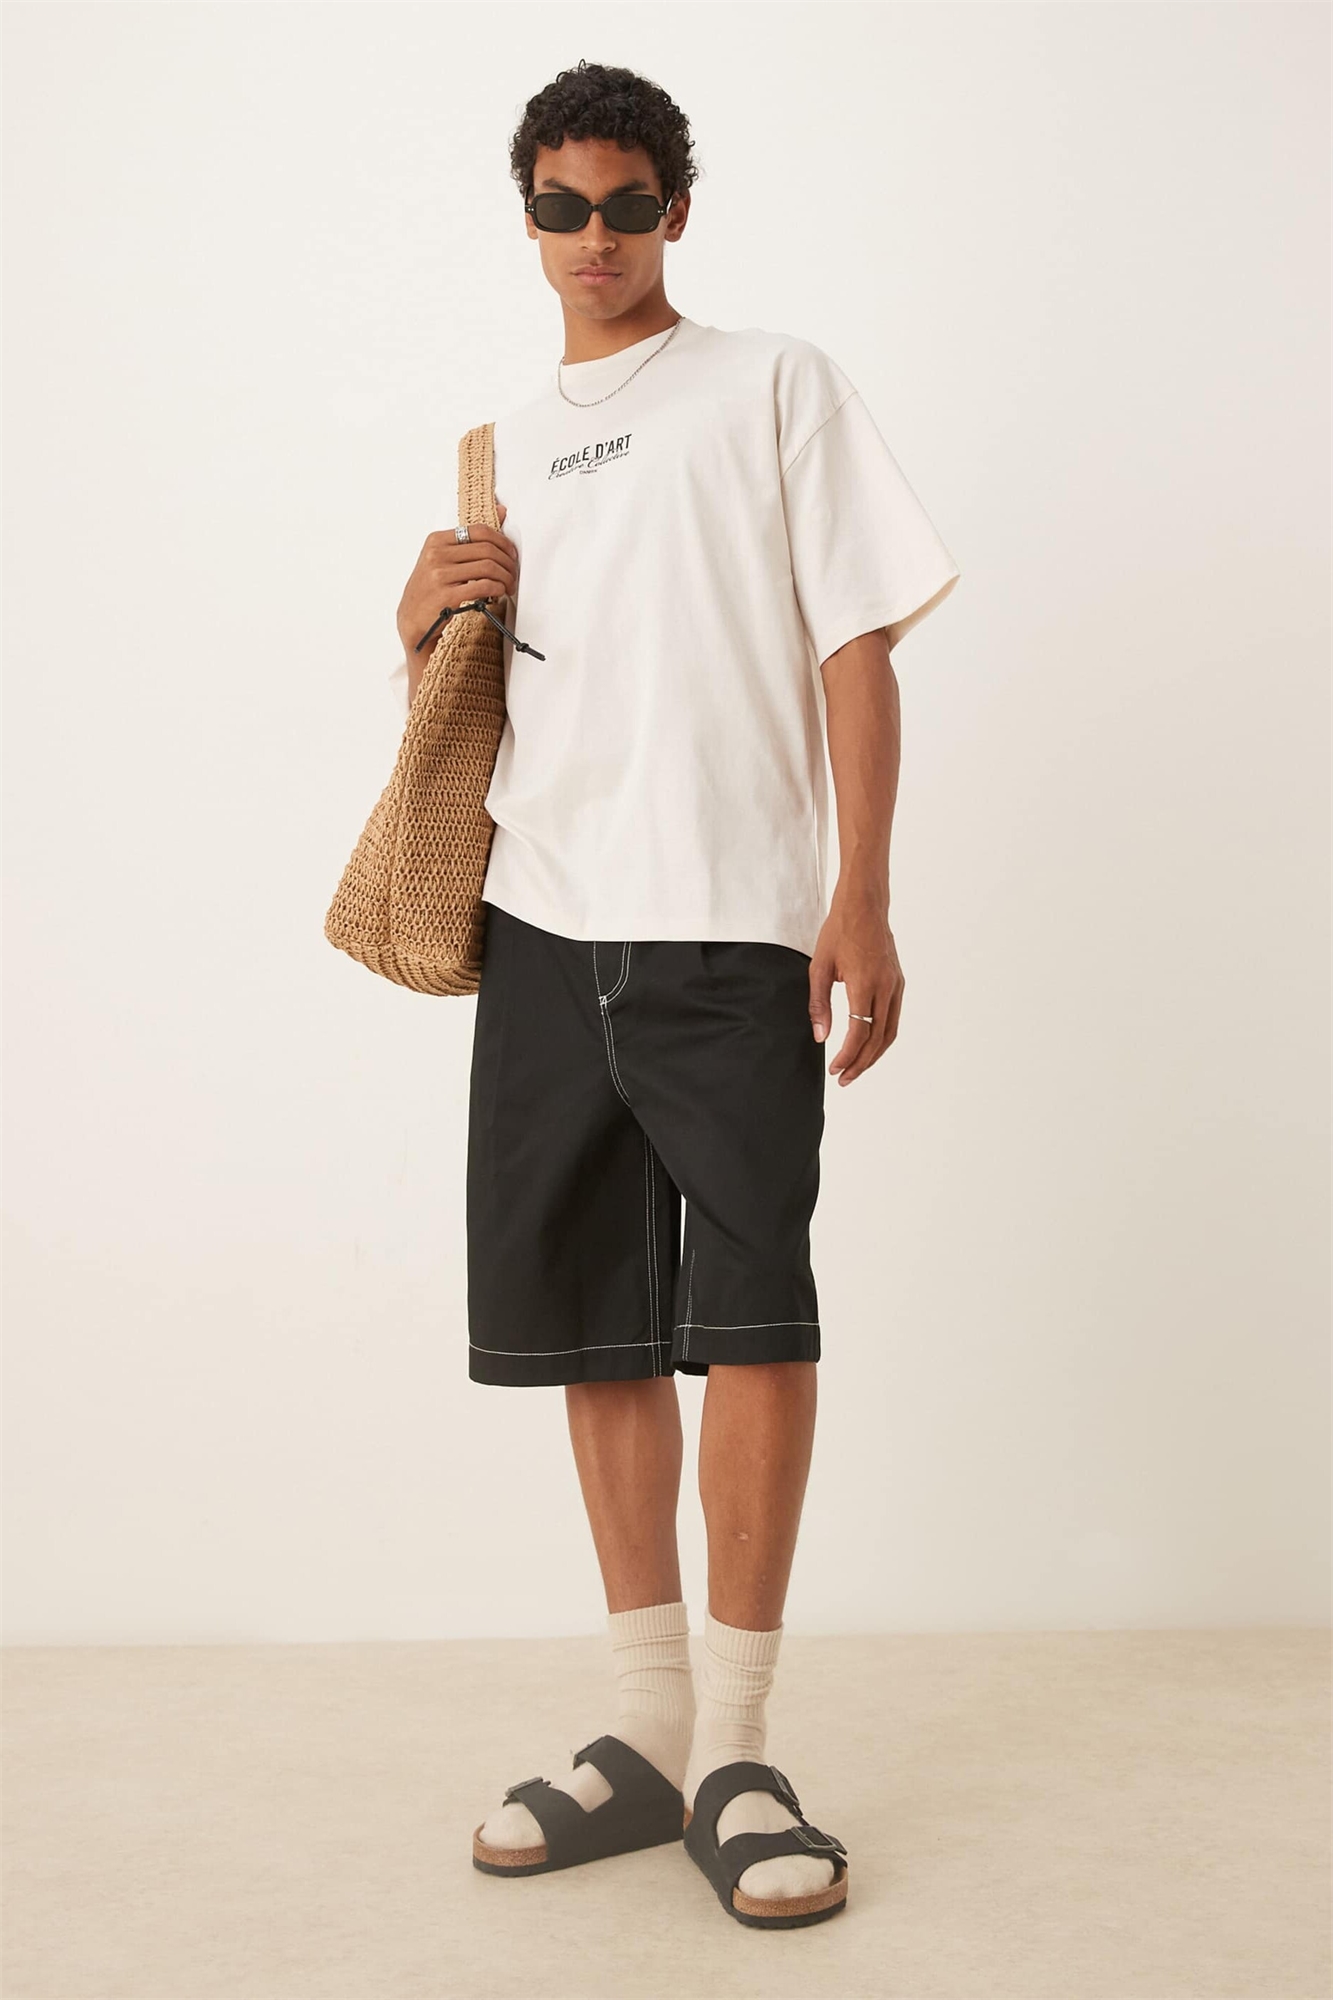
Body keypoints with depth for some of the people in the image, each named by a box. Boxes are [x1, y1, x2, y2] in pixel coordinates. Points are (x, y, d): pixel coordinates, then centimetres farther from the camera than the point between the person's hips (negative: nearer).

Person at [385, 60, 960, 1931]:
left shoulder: (776, 384, 8)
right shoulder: (500, 446, 21)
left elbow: (855, 641, 1)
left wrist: (863, 899, -9)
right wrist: (425, 617, 2)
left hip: (731, 926, -5)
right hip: (546, 929, 5)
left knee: (752, 1312, -13)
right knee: (595, 1325, 7)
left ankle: (736, 1755, -2)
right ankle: (650, 1730, 17)